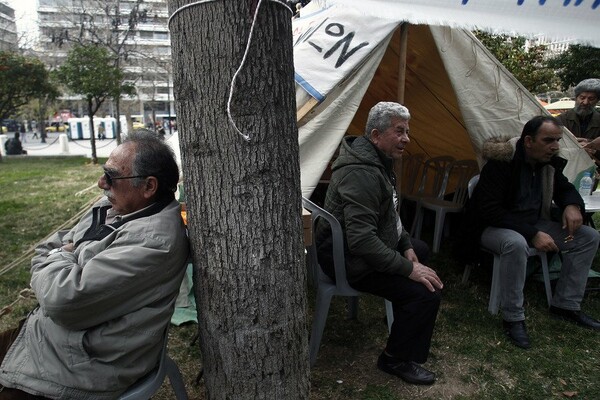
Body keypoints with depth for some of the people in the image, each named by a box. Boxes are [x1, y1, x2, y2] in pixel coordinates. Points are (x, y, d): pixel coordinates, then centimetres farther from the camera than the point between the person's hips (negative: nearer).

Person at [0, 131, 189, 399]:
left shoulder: (153, 239, -29)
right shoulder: (114, 206, 3)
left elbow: (65, 301, -30)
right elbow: (48, 249, 13)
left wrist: (58, 257, -9)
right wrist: (62, 258, -10)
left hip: (80, 366, -8)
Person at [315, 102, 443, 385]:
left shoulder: (377, 161, 8)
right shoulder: (362, 174, -28)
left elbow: (389, 215, 19)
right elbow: (361, 240, -34)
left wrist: (406, 246, 8)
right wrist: (409, 269, -26)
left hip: (370, 248, 11)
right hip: (351, 261, -11)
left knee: (420, 250, 28)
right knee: (425, 293, -19)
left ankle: (404, 321, 41)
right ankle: (397, 359, 4)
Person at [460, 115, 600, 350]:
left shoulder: (549, 161, -1)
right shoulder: (501, 162, -24)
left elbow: (564, 188, 16)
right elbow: (489, 210, -27)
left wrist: (572, 205, -9)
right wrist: (532, 234, -29)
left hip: (533, 223, 8)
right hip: (493, 227, -8)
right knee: (516, 243, -40)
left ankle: (566, 306, 8)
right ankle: (513, 319, -23)